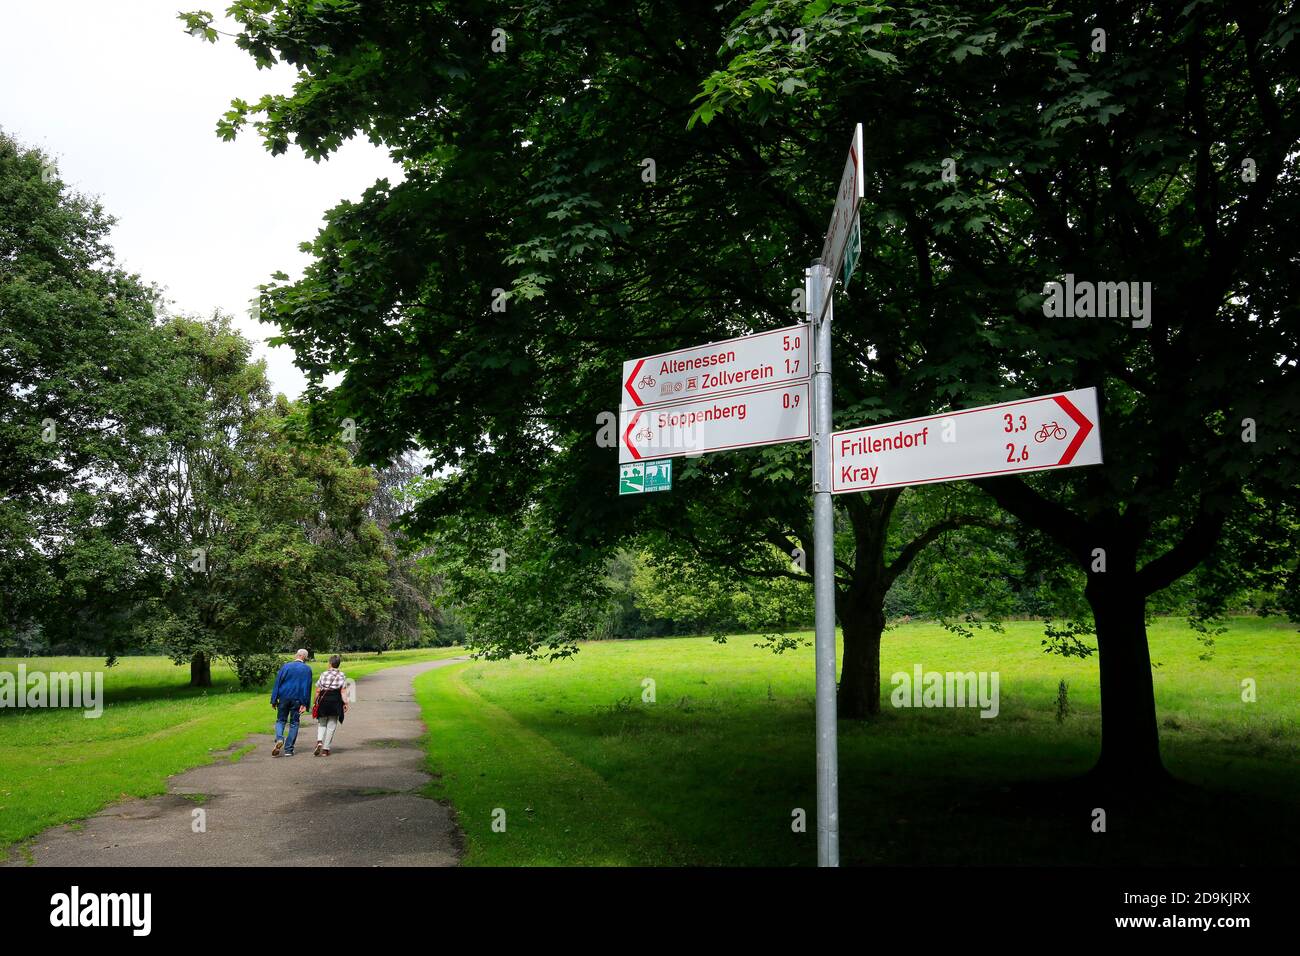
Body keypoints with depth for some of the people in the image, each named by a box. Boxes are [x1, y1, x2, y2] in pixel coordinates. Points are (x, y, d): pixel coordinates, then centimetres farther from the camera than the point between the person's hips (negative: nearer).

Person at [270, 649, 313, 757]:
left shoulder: (286, 666, 1)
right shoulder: (307, 669, 0)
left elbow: (277, 683, -1)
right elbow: (307, 687, -2)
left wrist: (274, 700, 2)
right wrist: (304, 704, -1)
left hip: (284, 697, 0)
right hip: (297, 699, 0)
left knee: (280, 720, 14)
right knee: (294, 723, 8)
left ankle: (279, 739, -14)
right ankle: (288, 749, 6)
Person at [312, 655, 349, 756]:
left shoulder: (324, 674, 5)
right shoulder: (342, 675, 3)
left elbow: (318, 691, 3)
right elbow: (342, 691, -5)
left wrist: (316, 702, 12)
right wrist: (345, 703, -5)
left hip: (323, 700, 1)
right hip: (335, 701, -1)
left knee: (321, 724, 15)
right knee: (331, 725, 7)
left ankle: (319, 742, -9)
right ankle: (326, 749, 6)